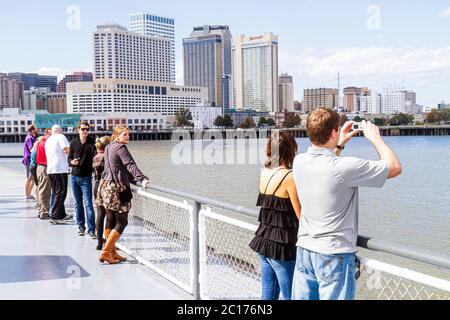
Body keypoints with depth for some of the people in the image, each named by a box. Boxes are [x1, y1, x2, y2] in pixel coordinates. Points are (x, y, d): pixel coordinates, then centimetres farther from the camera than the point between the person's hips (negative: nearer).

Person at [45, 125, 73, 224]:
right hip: (60, 169, -8)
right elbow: (66, 149, -17)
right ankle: (54, 217, -7)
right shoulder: (61, 137, -3)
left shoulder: (48, 140, 19)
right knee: (61, 193, -4)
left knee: (57, 193, 15)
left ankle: (62, 215, 22)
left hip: (50, 170, 8)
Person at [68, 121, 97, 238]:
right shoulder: (73, 143, 6)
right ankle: (81, 226, 23)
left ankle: (91, 229, -8)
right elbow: (69, 158, 12)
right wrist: (72, 162, -10)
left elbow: (96, 157, -13)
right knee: (78, 204, 12)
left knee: (88, 204, -9)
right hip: (75, 176, 4)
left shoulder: (92, 143, -4)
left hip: (86, 177, -4)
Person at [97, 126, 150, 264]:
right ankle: (105, 253, -6)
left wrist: (132, 178, 34)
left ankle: (112, 252, 19)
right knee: (122, 222, -4)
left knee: (110, 220, 12)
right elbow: (130, 165, -25)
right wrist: (143, 179, -37)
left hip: (106, 185, 9)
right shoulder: (121, 148, -10)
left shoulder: (108, 147, 18)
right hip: (117, 187, -9)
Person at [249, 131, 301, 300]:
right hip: (282, 247, -8)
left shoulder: (265, 173, 5)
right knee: (290, 296, 3)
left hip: (264, 242, 8)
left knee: (268, 295, 16)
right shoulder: (290, 177, -18)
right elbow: (302, 216, -16)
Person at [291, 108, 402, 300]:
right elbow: (395, 167, -9)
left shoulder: (299, 161, -1)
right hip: (335, 255, -6)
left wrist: (340, 144, 20)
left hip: (304, 250, 6)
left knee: (303, 297, 13)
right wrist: (375, 137, 3)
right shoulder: (344, 167, -21)